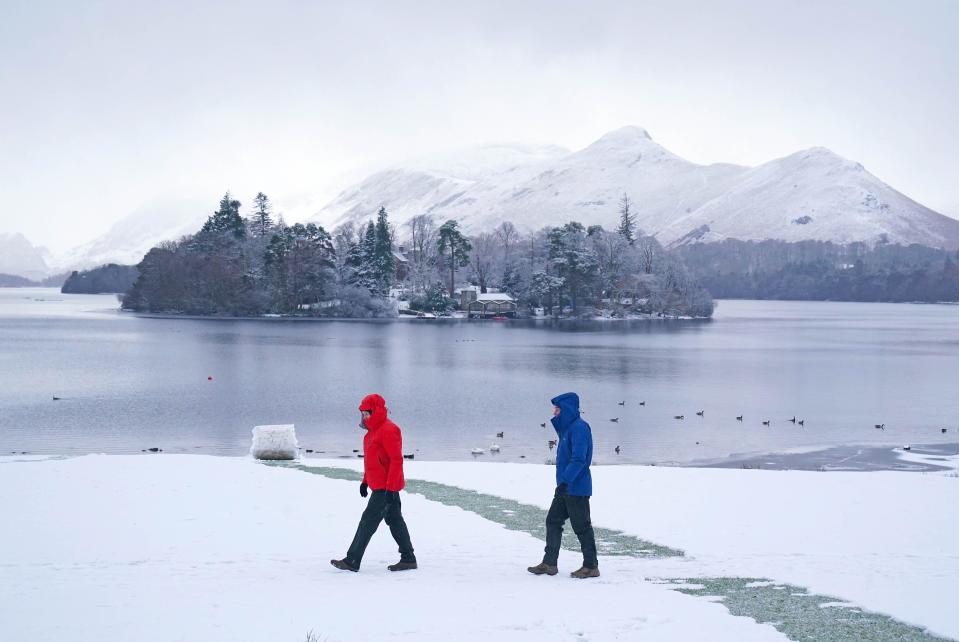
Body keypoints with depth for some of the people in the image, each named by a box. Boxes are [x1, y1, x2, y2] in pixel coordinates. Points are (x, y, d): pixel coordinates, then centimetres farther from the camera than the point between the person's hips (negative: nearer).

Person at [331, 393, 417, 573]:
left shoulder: (388, 430, -18)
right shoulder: (374, 430, 13)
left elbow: (396, 460, -22)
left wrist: (390, 488, -24)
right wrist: (365, 481, 21)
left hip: (385, 488, -10)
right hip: (379, 485, 10)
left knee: (368, 521, -7)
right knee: (395, 521, 13)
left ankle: (352, 561, -5)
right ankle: (408, 559, 19)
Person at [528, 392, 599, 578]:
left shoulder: (579, 427, -17)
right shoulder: (567, 428, 14)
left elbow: (578, 459, -25)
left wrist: (565, 481, -28)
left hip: (577, 488, -10)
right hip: (565, 488, 10)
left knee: (582, 526, -2)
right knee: (553, 521, 10)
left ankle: (591, 566, 6)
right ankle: (549, 563, 14)